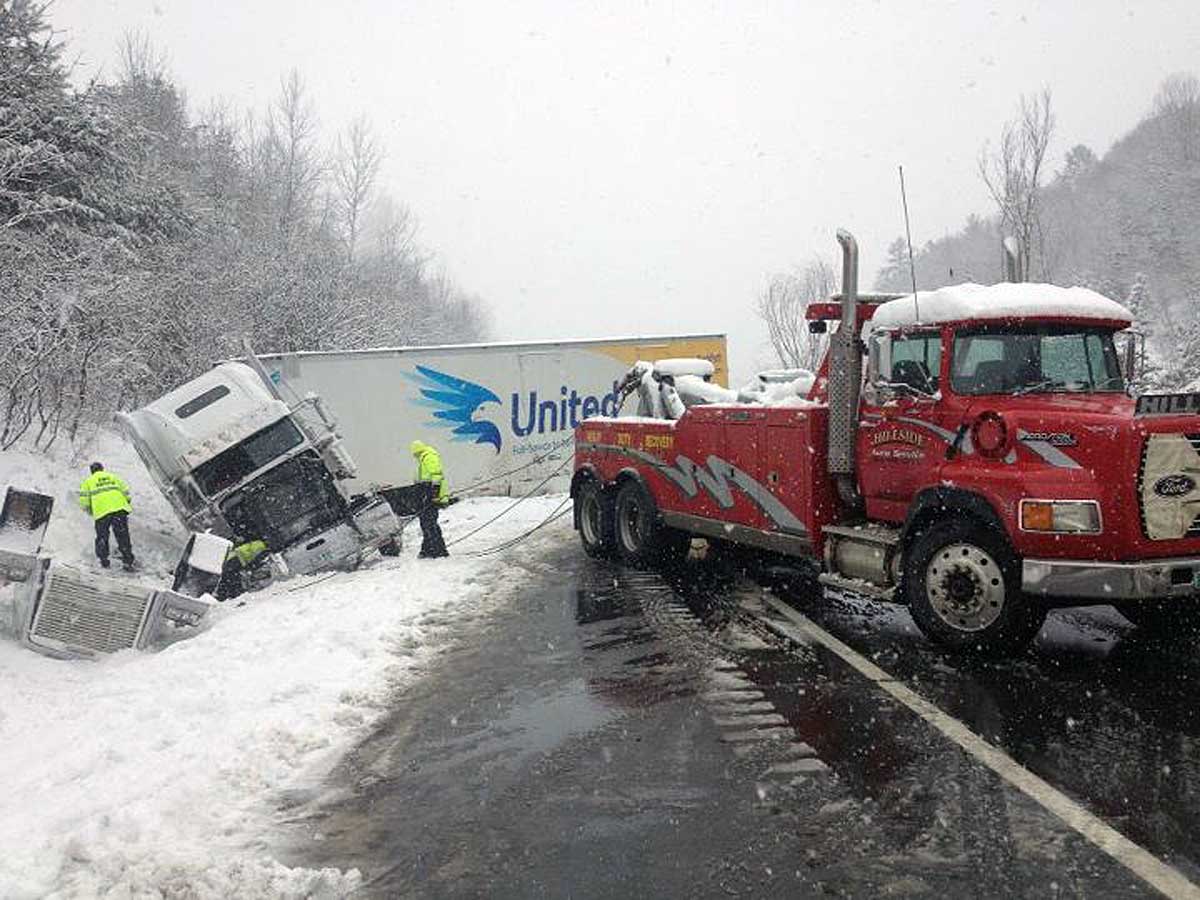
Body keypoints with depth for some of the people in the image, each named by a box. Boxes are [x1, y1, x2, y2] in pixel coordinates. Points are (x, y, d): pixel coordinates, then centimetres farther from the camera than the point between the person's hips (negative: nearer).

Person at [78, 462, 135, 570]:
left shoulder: (88, 481, 19)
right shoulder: (113, 477, 24)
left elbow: (83, 502, 7)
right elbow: (126, 493, 15)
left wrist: (91, 511, 23)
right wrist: (125, 505, 28)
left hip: (101, 512, -1)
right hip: (119, 509, 1)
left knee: (102, 537, 17)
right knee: (123, 537, 4)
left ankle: (104, 560, 17)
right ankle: (128, 562, -1)